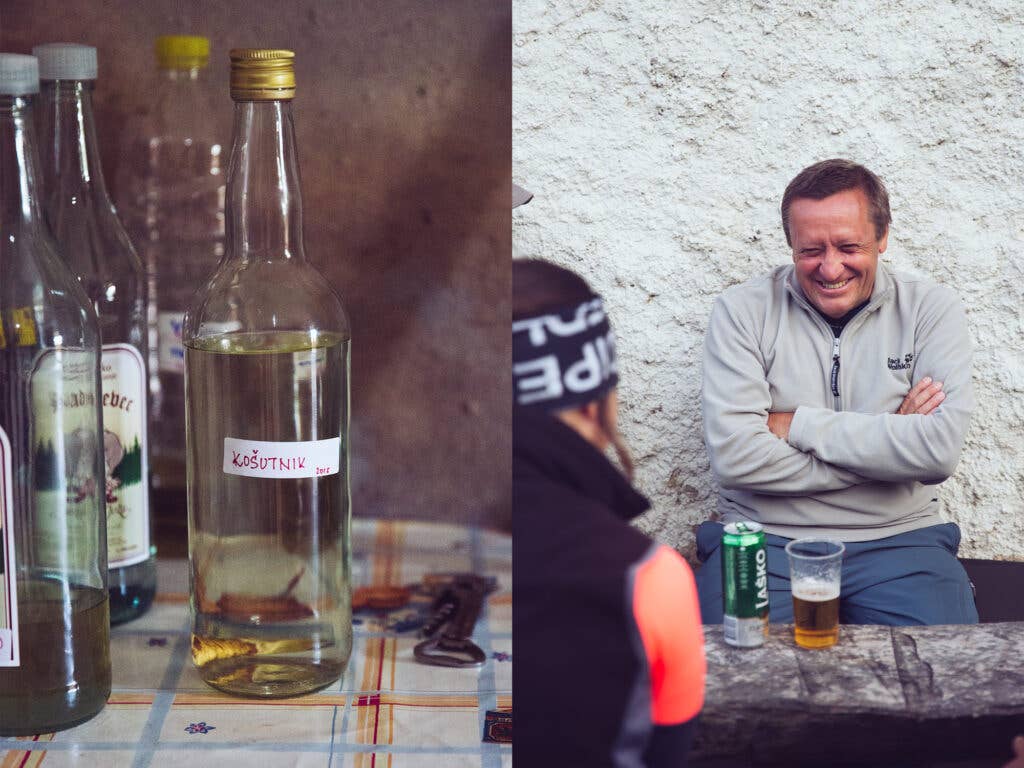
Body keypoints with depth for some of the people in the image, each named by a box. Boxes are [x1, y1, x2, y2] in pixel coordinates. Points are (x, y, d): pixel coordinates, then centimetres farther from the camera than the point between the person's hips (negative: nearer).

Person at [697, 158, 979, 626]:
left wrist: (797, 425, -8)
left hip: (898, 539, 1)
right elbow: (733, 455, -11)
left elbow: (940, 450, -10)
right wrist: (883, 439, -8)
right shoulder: (743, 311, 2)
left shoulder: (931, 310, 5)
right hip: (764, 537, -1)